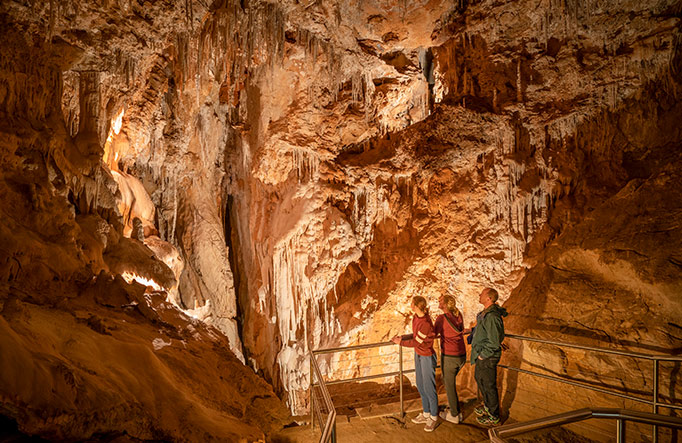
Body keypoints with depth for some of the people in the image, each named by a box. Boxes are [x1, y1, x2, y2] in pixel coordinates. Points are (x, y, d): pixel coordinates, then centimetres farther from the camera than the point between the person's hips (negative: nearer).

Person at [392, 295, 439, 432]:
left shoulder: (425, 323, -29)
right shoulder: (416, 317, -2)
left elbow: (416, 342, -22)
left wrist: (400, 342, -11)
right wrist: (402, 337, -2)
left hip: (427, 357, -9)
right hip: (418, 355, 9)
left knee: (429, 387, 4)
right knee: (420, 386, 19)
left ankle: (434, 418, 22)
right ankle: (426, 414, 35)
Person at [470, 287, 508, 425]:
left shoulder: (491, 317, -29)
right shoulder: (486, 313, 3)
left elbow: (494, 343, -29)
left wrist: (482, 355, -20)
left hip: (487, 357, -10)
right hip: (482, 354, 10)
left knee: (488, 385, 6)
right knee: (479, 378, 25)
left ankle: (494, 416, 23)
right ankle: (488, 405, 45)